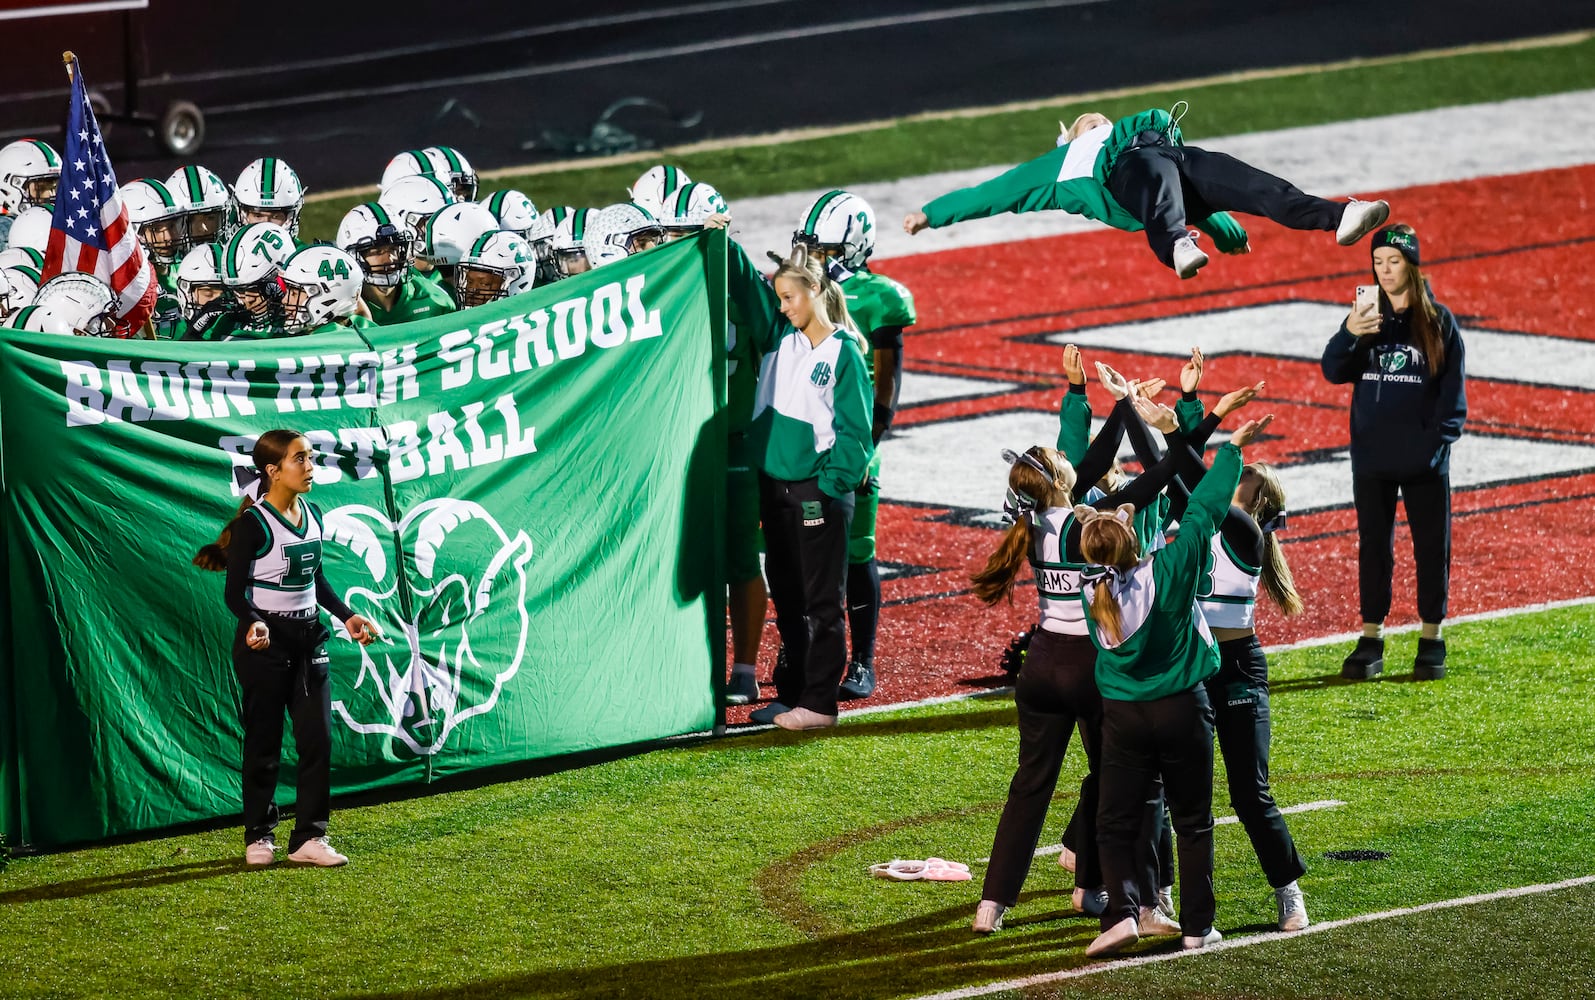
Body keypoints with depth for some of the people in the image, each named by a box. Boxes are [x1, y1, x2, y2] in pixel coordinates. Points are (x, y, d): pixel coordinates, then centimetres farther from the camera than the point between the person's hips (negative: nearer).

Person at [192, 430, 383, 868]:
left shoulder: (312, 515, 8)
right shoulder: (254, 523, -14)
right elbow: (235, 590, -14)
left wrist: (347, 616, 10)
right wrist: (253, 624, -32)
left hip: (308, 637, 6)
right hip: (265, 643, -6)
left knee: (318, 737, 0)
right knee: (264, 742, 2)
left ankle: (308, 838, 4)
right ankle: (259, 837, 15)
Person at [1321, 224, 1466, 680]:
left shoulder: (1438, 320, -2)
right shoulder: (1367, 317, 4)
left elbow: (1454, 387, -1)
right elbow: (1334, 371, -4)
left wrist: (1440, 438, -11)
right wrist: (1347, 334, -23)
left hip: (1424, 462, -2)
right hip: (1372, 457, 2)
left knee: (1432, 547, 5)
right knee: (1373, 546, 7)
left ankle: (1432, 639, 15)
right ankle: (1371, 640, 12)